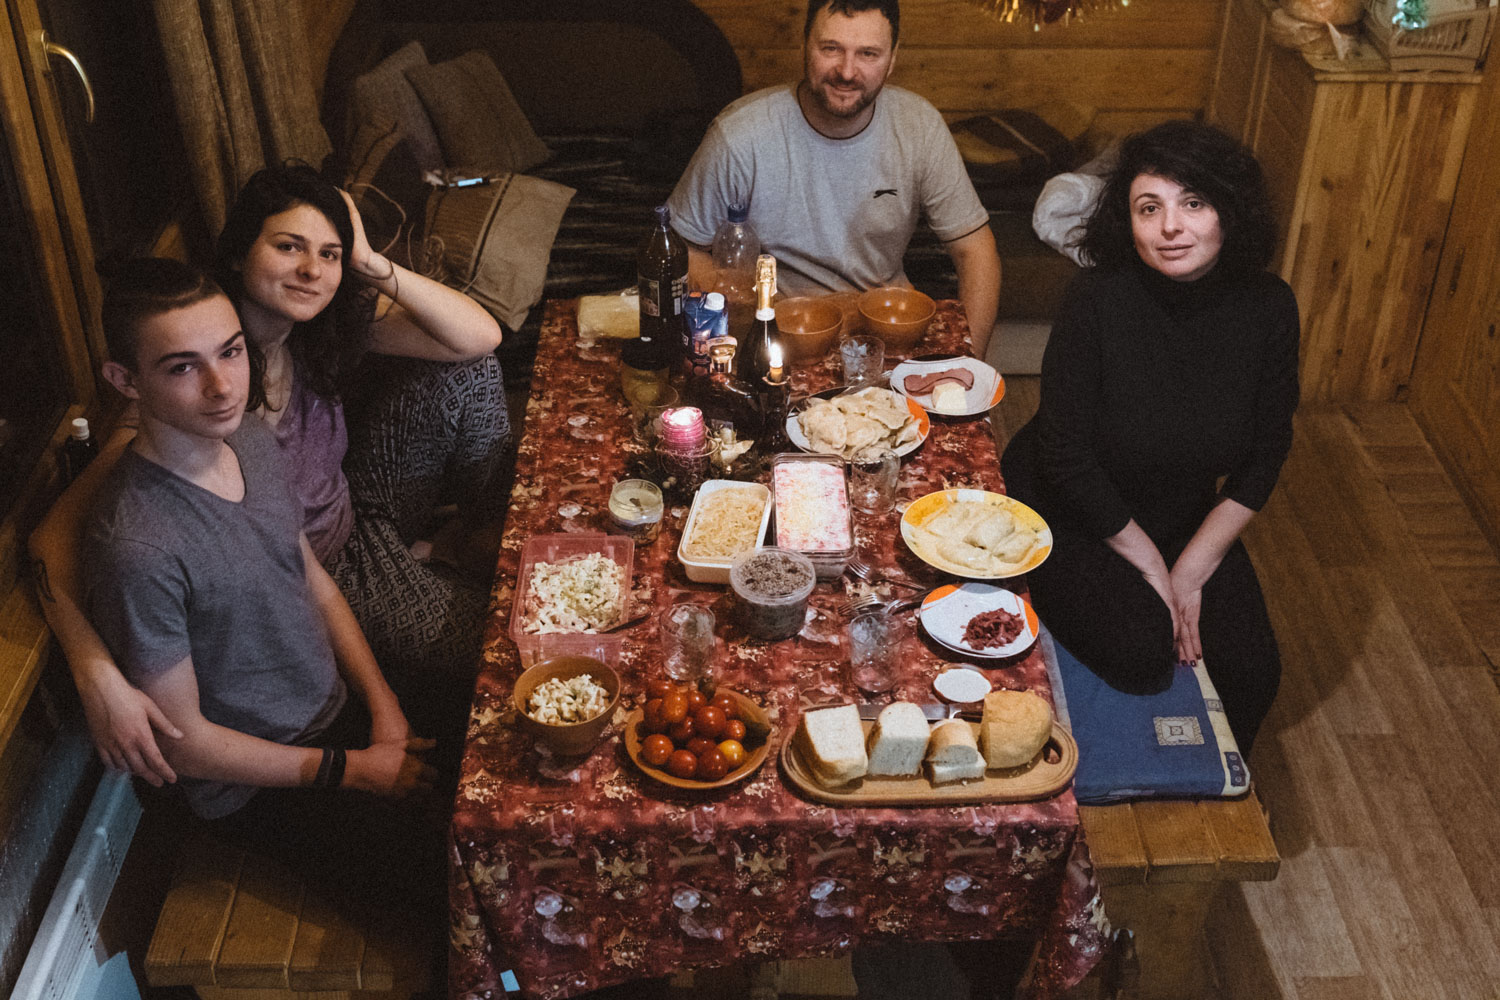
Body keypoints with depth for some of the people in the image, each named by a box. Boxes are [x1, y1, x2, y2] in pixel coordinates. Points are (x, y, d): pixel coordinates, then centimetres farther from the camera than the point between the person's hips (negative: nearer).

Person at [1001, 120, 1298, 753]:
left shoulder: (1267, 309, -12)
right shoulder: (1098, 301, -24)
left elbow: (1265, 456, -3)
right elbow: (1067, 454, -20)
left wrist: (1192, 570, -9)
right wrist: (1149, 565, -14)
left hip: (1186, 521, 4)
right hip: (1066, 510, -4)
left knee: (1250, 671, -8)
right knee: (1141, 651, -25)